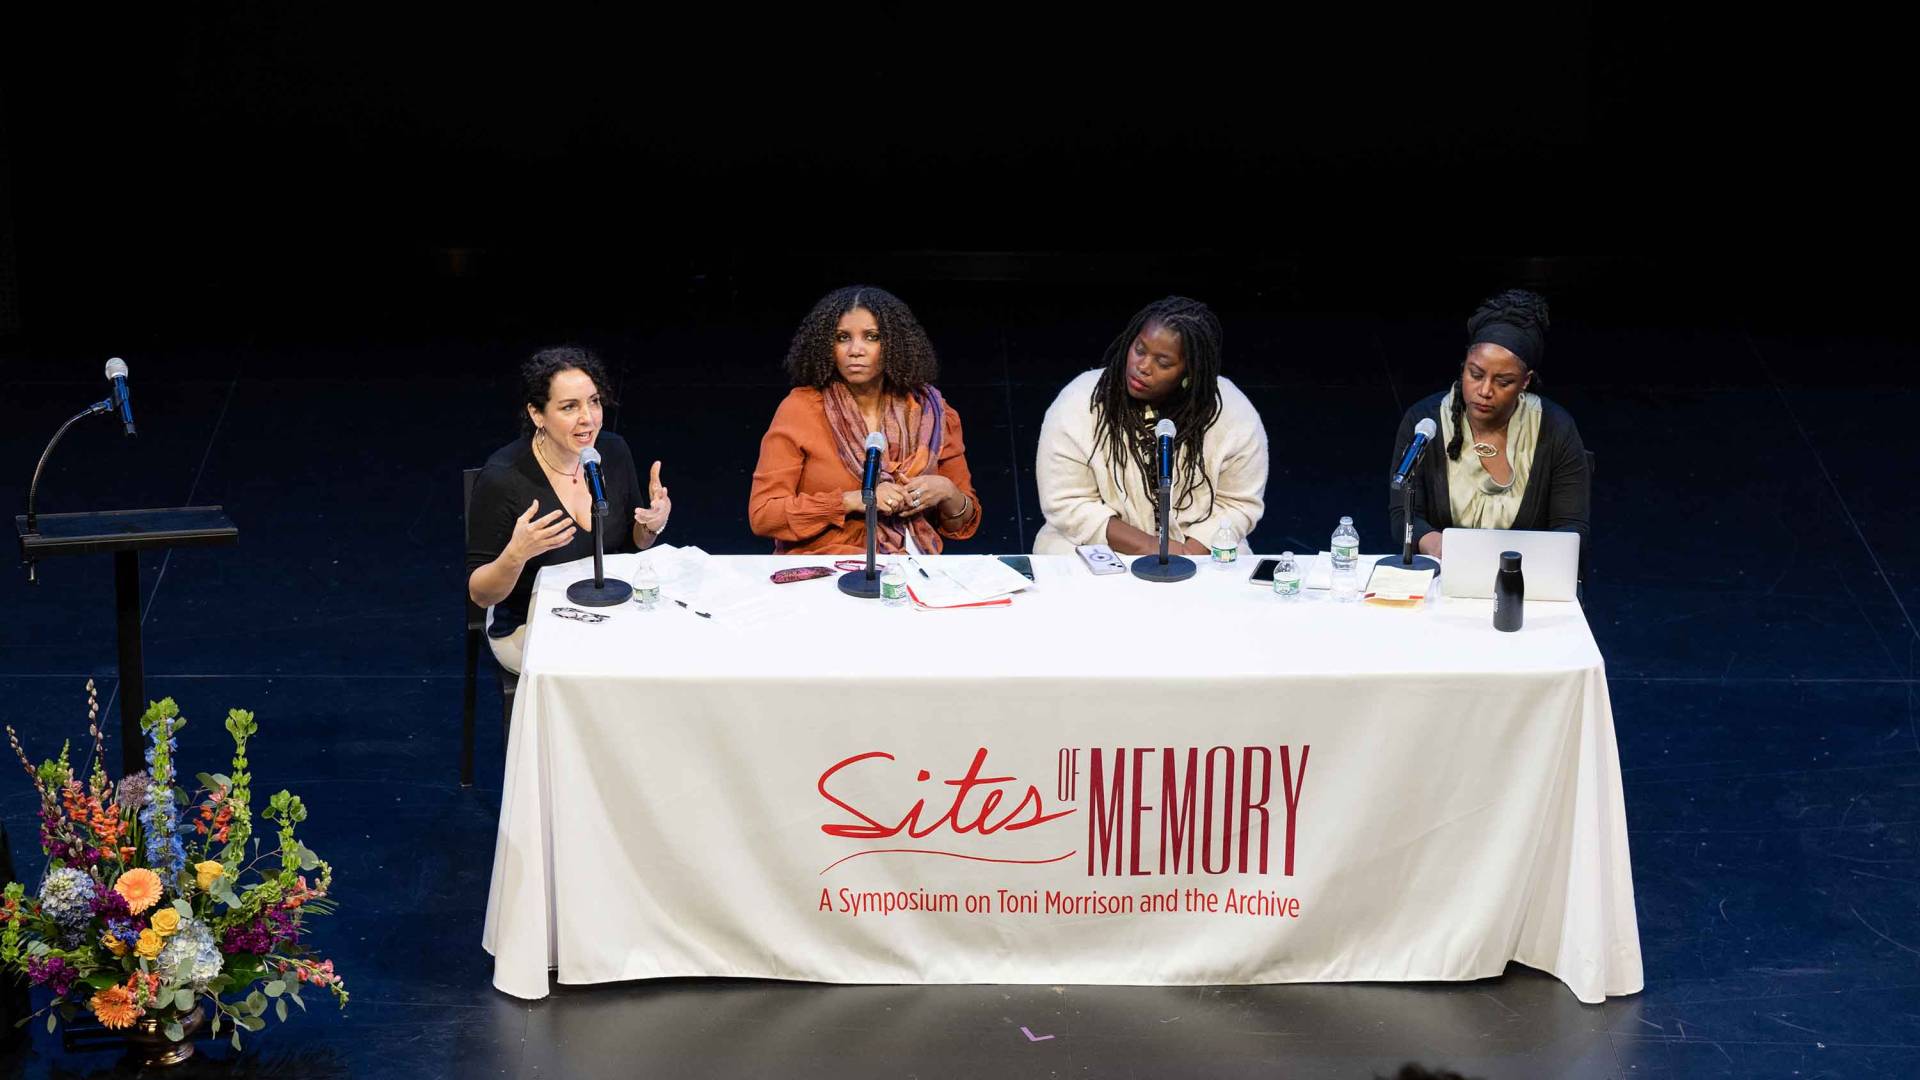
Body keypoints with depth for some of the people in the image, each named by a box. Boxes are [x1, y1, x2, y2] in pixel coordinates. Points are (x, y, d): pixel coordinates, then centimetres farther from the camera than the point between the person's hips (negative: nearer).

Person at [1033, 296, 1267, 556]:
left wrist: (1187, 554, -16)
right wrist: (1148, 546, -18)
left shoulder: (1234, 413, -6)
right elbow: (1067, 504, -9)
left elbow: (1239, 504, 0)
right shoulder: (1077, 404, -9)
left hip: (1200, 563, 0)